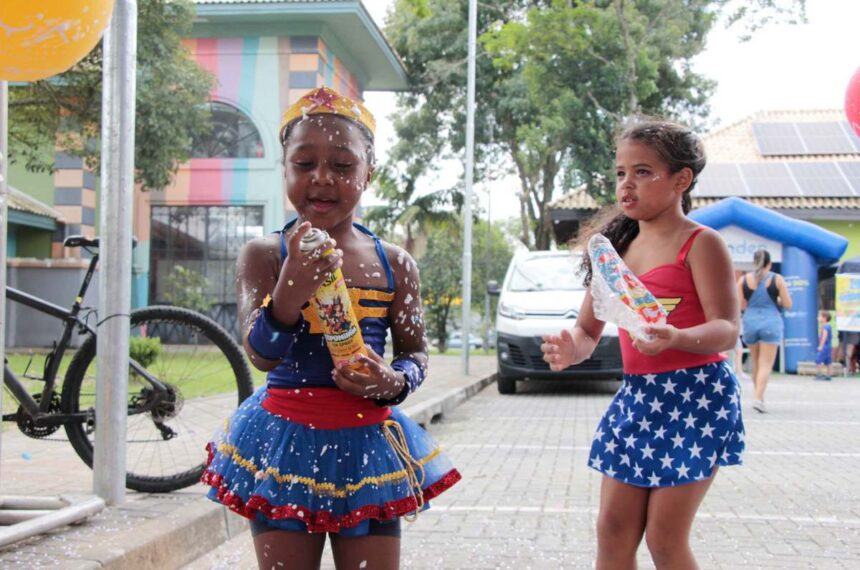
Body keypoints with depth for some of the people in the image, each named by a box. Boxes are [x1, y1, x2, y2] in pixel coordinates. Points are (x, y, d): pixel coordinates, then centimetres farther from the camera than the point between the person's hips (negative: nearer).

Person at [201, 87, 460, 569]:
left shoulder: (394, 264, 2)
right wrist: (291, 290, -33)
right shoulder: (264, 255, -4)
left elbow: (416, 352, 11)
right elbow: (260, 354, -14)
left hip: (366, 441, 2)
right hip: (284, 439, -1)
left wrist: (394, 382, -12)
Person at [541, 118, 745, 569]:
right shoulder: (617, 248, 11)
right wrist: (572, 349, -13)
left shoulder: (700, 244, -7)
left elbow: (727, 329, -17)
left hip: (695, 396, -6)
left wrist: (675, 338, -37)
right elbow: (587, 330, 11)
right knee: (613, 530, 6)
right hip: (636, 396, 6)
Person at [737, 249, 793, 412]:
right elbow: (787, 304, -2)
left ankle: (758, 395, 27)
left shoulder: (744, 279, 1)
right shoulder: (777, 279, -2)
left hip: (750, 322, 2)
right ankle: (758, 398, -16)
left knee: (755, 362, 19)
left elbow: (739, 306, 0)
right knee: (766, 364, -4)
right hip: (771, 322, -2)